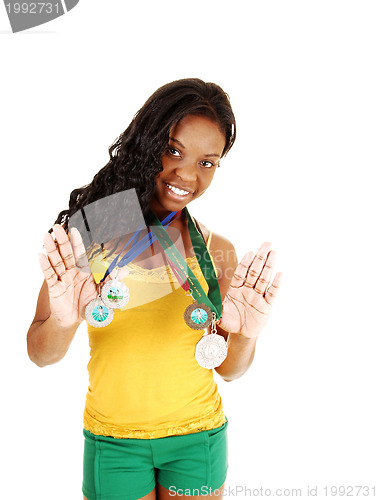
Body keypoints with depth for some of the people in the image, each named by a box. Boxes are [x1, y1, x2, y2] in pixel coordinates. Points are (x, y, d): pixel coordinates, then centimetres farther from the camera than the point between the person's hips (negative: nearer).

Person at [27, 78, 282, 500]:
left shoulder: (218, 252, -7)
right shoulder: (91, 235, -12)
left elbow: (228, 370, -1)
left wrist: (245, 335, -21)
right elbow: (40, 355, -10)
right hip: (112, 439, -1)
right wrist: (62, 321, -30)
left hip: (198, 435, 2)